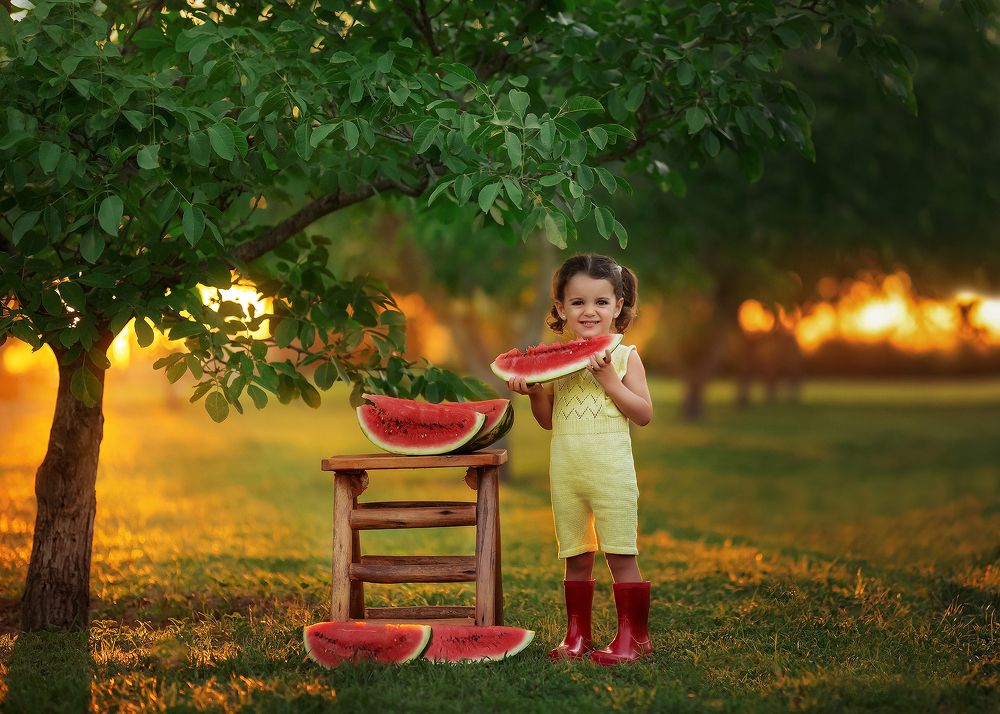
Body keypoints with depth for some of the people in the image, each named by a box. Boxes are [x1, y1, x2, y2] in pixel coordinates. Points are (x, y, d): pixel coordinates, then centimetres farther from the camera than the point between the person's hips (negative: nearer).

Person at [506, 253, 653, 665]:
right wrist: (532, 391, -5)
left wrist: (608, 379, -16)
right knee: (576, 557, 10)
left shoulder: (624, 356, -1)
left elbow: (644, 414, -8)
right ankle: (576, 635, 18)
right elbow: (547, 420, 13)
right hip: (565, 471, 4)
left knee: (621, 555, -2)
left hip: (610, 470, -4)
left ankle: (633, 636, 5)